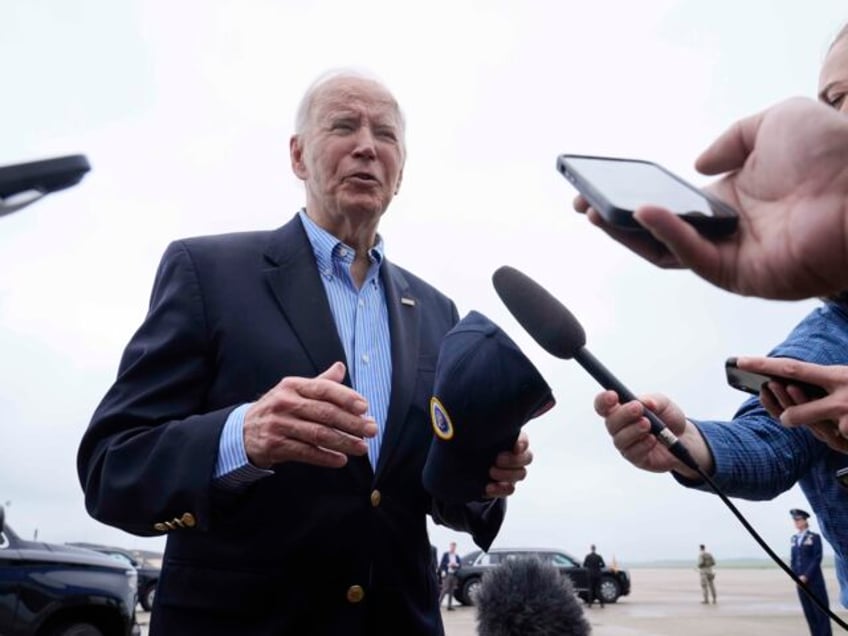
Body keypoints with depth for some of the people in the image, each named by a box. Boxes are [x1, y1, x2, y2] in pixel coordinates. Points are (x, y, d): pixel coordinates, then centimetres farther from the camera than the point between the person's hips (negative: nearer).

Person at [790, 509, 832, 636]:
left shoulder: (814, 537, -4)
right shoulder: (794, 538, 12)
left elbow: (817, 558, -10)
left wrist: (806, 576, -14)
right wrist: (795, 576, 1)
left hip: (814, 581, -5)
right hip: (801, 581, 5)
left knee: (820, 611, 0)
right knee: (808, 612, 7)